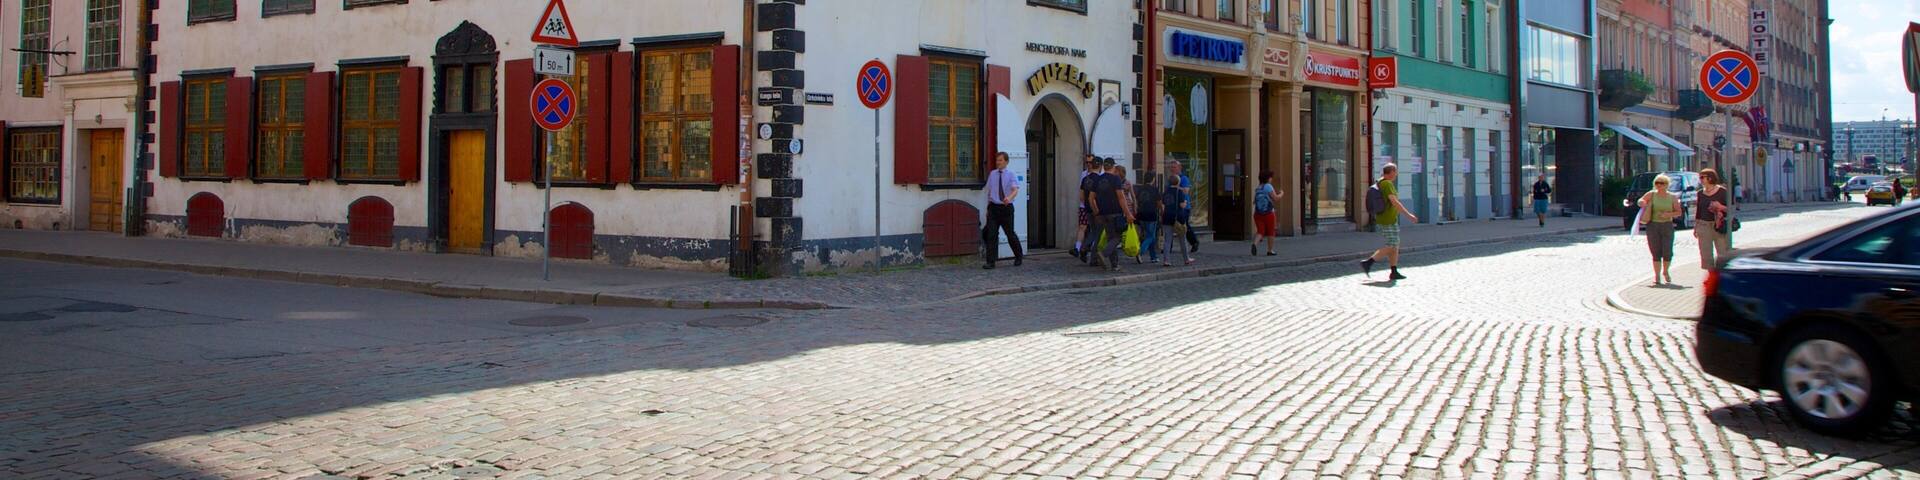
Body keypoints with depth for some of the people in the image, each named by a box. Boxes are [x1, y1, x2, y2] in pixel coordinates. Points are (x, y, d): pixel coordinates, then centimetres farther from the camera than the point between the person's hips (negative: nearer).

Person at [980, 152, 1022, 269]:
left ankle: (1019, 256, 31)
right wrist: (988, 208, 14)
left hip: (1006, 207, -2)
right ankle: (990, 262, -5)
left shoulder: (1010, 175, -2)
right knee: (991, 234, -6)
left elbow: (1015, 190, -15)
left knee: (1010, 233, 8)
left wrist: (1009, 197, -37)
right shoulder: (992, 174, 7)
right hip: (994, 207, 2)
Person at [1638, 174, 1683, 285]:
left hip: (1667, 226, 0)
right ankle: (1657, 276, 7)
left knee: (1667, 252, -3)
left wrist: (1668, 214, -13)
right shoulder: (1651, 194, 3)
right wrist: (1644, 204, -7)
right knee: (1656, 252, -1)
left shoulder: (1672, 197, 4)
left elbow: (1678, 212, 5)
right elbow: (1640, 201, 15)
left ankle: (1666, 271, 24)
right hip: (1652, 226, 0)